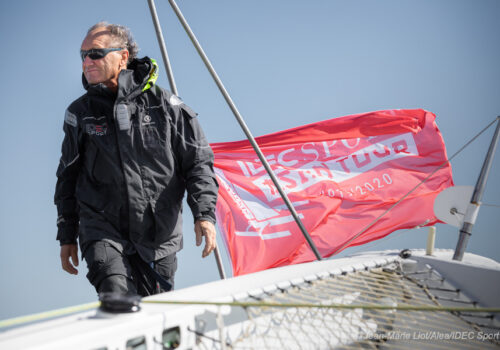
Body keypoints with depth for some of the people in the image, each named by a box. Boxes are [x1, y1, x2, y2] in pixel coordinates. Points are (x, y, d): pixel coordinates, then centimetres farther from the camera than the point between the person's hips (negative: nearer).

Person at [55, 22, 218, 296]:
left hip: (158, 234, 0)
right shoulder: (80, 113, 6)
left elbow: (198, 162, 2)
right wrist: (66, 236, 15)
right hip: (102, 229, 0)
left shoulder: (164, 105, -1)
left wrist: (204, 213, -12)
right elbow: (68, 176, 15)